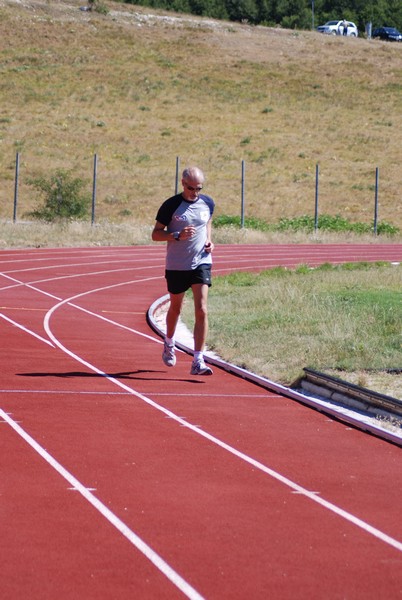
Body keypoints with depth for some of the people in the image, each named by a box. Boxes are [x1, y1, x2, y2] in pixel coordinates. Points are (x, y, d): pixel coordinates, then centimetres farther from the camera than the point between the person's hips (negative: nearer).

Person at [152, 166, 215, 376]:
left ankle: (198, 361, -14)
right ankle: (169, 343, 47)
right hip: (176, 265, -1)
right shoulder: (171, 205, -10)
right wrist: (178, 235, -23)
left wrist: (209, 240, 2)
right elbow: (156, 234, -6)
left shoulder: (207, 203, 1)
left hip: (202, 262, 1)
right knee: (175, 308, 17)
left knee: (201, 310, -13)